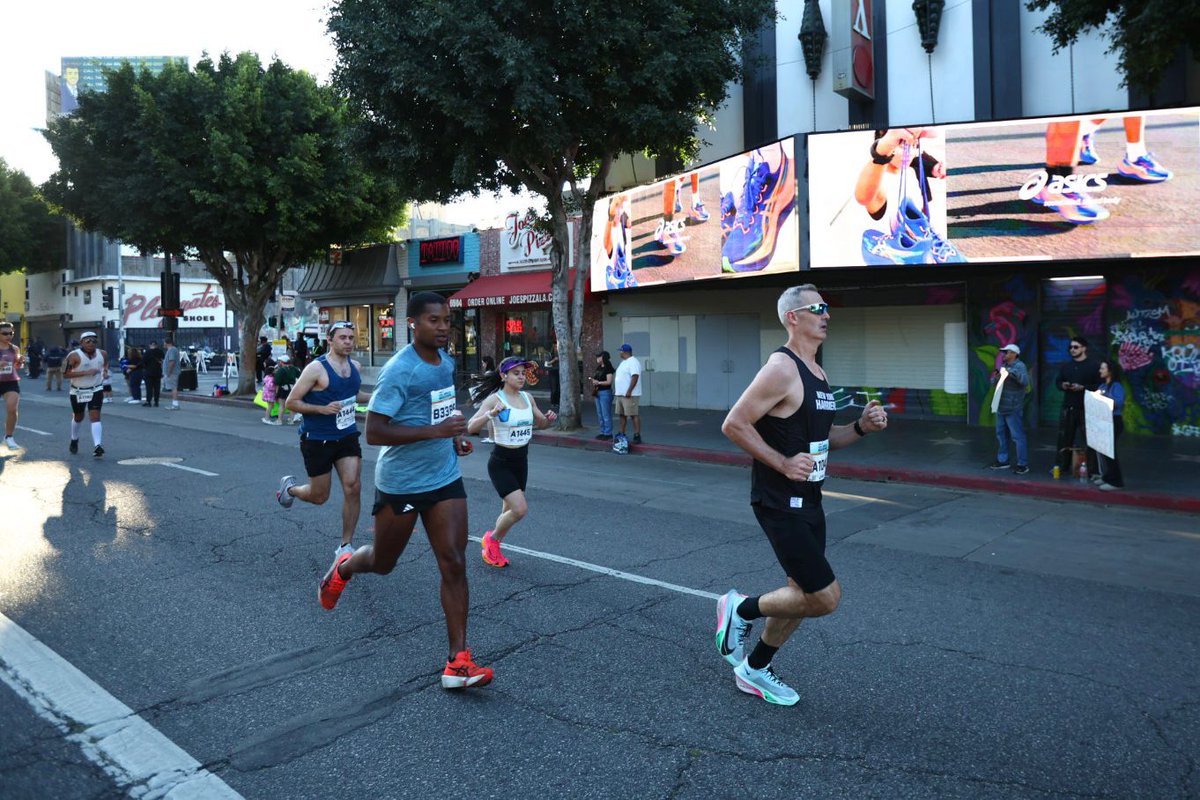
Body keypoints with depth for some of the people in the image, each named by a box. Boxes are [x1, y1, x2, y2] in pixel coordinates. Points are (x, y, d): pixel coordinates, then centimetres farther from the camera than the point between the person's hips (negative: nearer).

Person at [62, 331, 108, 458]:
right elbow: (65, 374, -20)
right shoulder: (74, 356, -17)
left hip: (96, 391, 1)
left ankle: (98, 446, -24)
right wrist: (85, 372, -28)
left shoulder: (102, 354, -3)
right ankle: (74, 440, 44)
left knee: (95, 417, -13)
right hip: (78, 392, -1)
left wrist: (104, 371, 1)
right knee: (78, 417, 18)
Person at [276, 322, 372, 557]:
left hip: (347, 435, 5)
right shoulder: (316, 369, -15)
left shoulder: (355, 367, 5)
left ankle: (346, 546, 5)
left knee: (353, 487, -9)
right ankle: (289, 487, 43)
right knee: (319, 496, 7)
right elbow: (291, 403, -12)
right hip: (317, 439, -5)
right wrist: (322, 408, -26)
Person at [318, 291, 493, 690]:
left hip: (445, 479, 5)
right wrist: (434, 431, -29)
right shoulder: (398, 370, -19)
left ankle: (458, 661, 0)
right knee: (383, 563, 15)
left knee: (454, 565, -4)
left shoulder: (446, 360, 6)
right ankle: (344, 567, 51)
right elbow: (373, 432, -22)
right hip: (400, 484, -5)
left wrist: (455, 436, 7)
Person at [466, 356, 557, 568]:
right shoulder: (494, 399, -14)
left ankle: (493, 549, 36)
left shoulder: (527, 398, 4)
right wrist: (491, 414, -37)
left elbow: (541, 423, 18)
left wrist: (549, 418, -4)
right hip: (501, 463, -6)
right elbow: (471, 427, -22)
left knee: (510, 510, 15)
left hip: (521, 462, 7)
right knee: (520, 509, -16)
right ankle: (491, 539, 11)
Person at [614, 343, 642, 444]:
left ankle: (637, 436, -9)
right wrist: (616, 390, 21)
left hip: (629, 395, -10)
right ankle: (622, 434, 20)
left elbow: (635, 377, -23)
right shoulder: (624, 362, 19)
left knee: (633, 415, -9)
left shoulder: (633, 362, -14)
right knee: (622, 414, 12)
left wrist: (629, 391, -27)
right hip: (620, 394, 10)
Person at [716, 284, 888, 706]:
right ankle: (741, 609, 15)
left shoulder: (818, 374, 12)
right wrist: (783, 463, -23)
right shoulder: (781, 369, -17)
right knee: (825, 597, -8)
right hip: (780, 504, -10)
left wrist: (861, 427, 3)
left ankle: (754, 670, 33)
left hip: (808, 501, 10)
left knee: (804, 594, 16)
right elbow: (734, 425, -20)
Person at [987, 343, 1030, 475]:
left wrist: (1012, 372, -32)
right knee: (1001, 435, 17)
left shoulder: (1019, 366, -11)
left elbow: (1025, 381, -28)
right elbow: (994, 382, 15)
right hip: (1001, 407, 9)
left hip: (1013, 409, -9)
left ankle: (1023, 464, 1)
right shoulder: (1003, 366, 13)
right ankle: (1002, 460, 28)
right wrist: (995, 377, -6)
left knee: (1018, 437, -5)